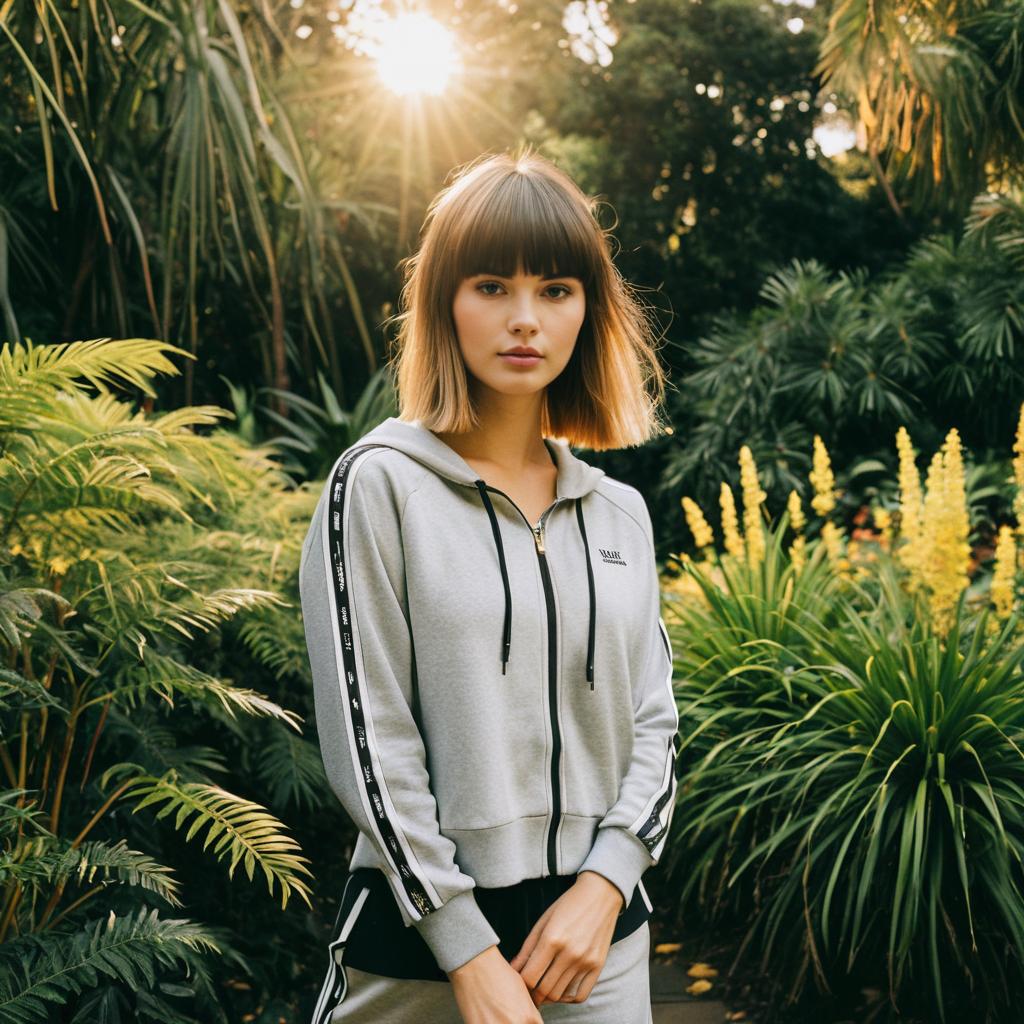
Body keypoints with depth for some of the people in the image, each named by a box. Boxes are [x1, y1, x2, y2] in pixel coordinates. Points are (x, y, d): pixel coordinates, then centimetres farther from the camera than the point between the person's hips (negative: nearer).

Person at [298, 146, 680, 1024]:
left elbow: (653, 720, 6)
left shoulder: (620, 512, 8)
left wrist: (605, 884, -9)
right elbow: (367, 738, -11)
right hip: (422, 946, -3)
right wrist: (470, 953, -13)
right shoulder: (380, 484, -6)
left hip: (599, 932, 4)